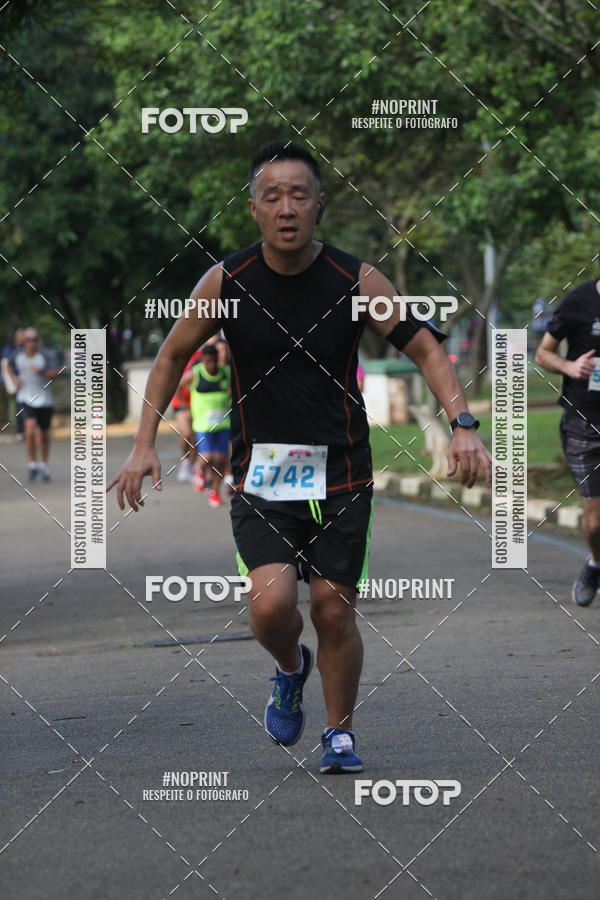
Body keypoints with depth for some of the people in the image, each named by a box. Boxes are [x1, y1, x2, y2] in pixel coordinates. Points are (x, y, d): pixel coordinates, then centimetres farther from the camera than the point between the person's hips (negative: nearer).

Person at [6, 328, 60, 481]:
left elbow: (55, 374, -16)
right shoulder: (17, 355, -2)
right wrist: (14, 377, 4)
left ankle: (44, 466, 31)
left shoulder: (45, 355, -10)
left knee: (44, 434, 12)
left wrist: (42, 371, -32)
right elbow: (9, 365, 21)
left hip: (44, 399, 0)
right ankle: (33, 464, -3)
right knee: (30, 429, -20)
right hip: (26, 399, 0)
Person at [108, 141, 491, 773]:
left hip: (340, 472, 0)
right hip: (260, 474, 0)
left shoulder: (357, 281, -8)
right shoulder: (226, 281, -6)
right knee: (271, 603, -18)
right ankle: (290, 670, 17)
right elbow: (172, 355, 8)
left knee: (334, 612, 1)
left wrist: (462, 424, -13)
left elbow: (424, 348, 0)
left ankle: (340, 732, 25)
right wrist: (144, 446, 2)